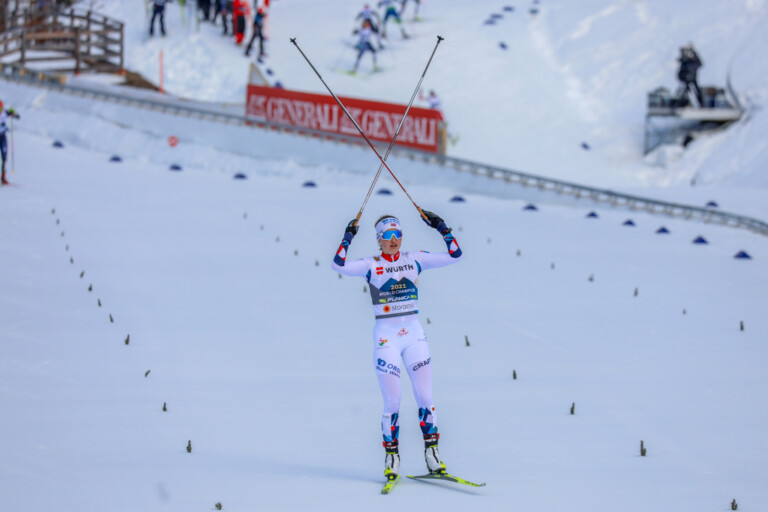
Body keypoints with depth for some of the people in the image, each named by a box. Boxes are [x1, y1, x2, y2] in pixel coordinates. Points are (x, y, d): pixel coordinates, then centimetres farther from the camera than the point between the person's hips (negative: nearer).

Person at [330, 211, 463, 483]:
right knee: (392, 401, -5)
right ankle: (391, 456, 7)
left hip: (414, 333, 3)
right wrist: (347, 238, -18)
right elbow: (339, 265, -16)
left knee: (425, 397, -1)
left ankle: (432, 451, 8)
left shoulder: (415, 259, 7)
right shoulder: (371, 265, -1)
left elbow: (454, 255, 6)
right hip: (386, 335, -3)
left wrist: (441, 228, 0)